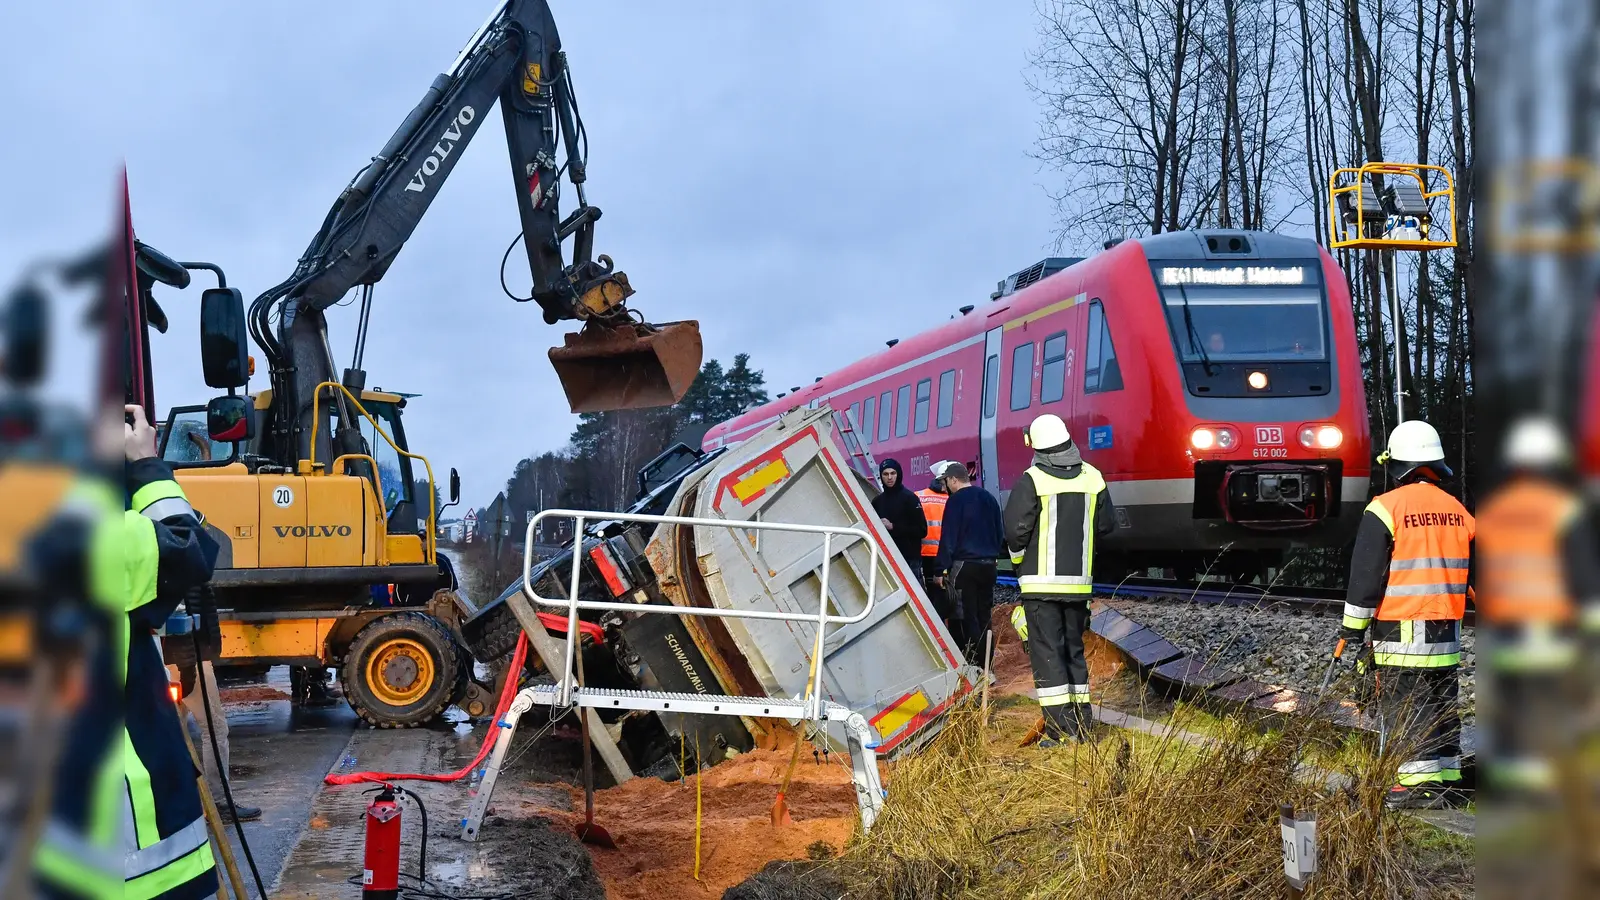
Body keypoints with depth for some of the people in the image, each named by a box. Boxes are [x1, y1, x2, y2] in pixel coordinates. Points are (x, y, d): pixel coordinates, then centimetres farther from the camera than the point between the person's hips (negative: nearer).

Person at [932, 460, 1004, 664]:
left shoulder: (956, 500, -9)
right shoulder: (989, 498, 12)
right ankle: (985, 665, 14)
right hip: (988, 565, 7)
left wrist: (941, 570, -11)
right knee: (983, 617, 12)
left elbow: (948, 537, -12)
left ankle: (974, 664, -7)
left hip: (965, 565, -7)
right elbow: (1000, 533, 17)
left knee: (968, 617, -4)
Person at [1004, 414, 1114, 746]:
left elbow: (1016, 530, -15)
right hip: (1079, 582, 5)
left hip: (1041, 582, -5)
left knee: (1047, 653, -2)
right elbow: (1106, 524, 11)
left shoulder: (1031, 481, -13)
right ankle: (1082, 723, 19)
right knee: (1074, 650, 17)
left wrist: (1019, 559, 5)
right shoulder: (1092, 478, 3)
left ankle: (1061, 729, -7)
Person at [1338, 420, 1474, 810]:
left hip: (1401, 634, -6)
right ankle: (1446, 776, 18)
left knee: (1404, 710, -2)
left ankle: (1420, 785, -4)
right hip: (1447, 632, 6)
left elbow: (1365, 577, -11)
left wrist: (1352, 633, -6)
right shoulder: (1458, 511, 9)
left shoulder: (1385, 509, -10)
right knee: (1441, 706, 14)